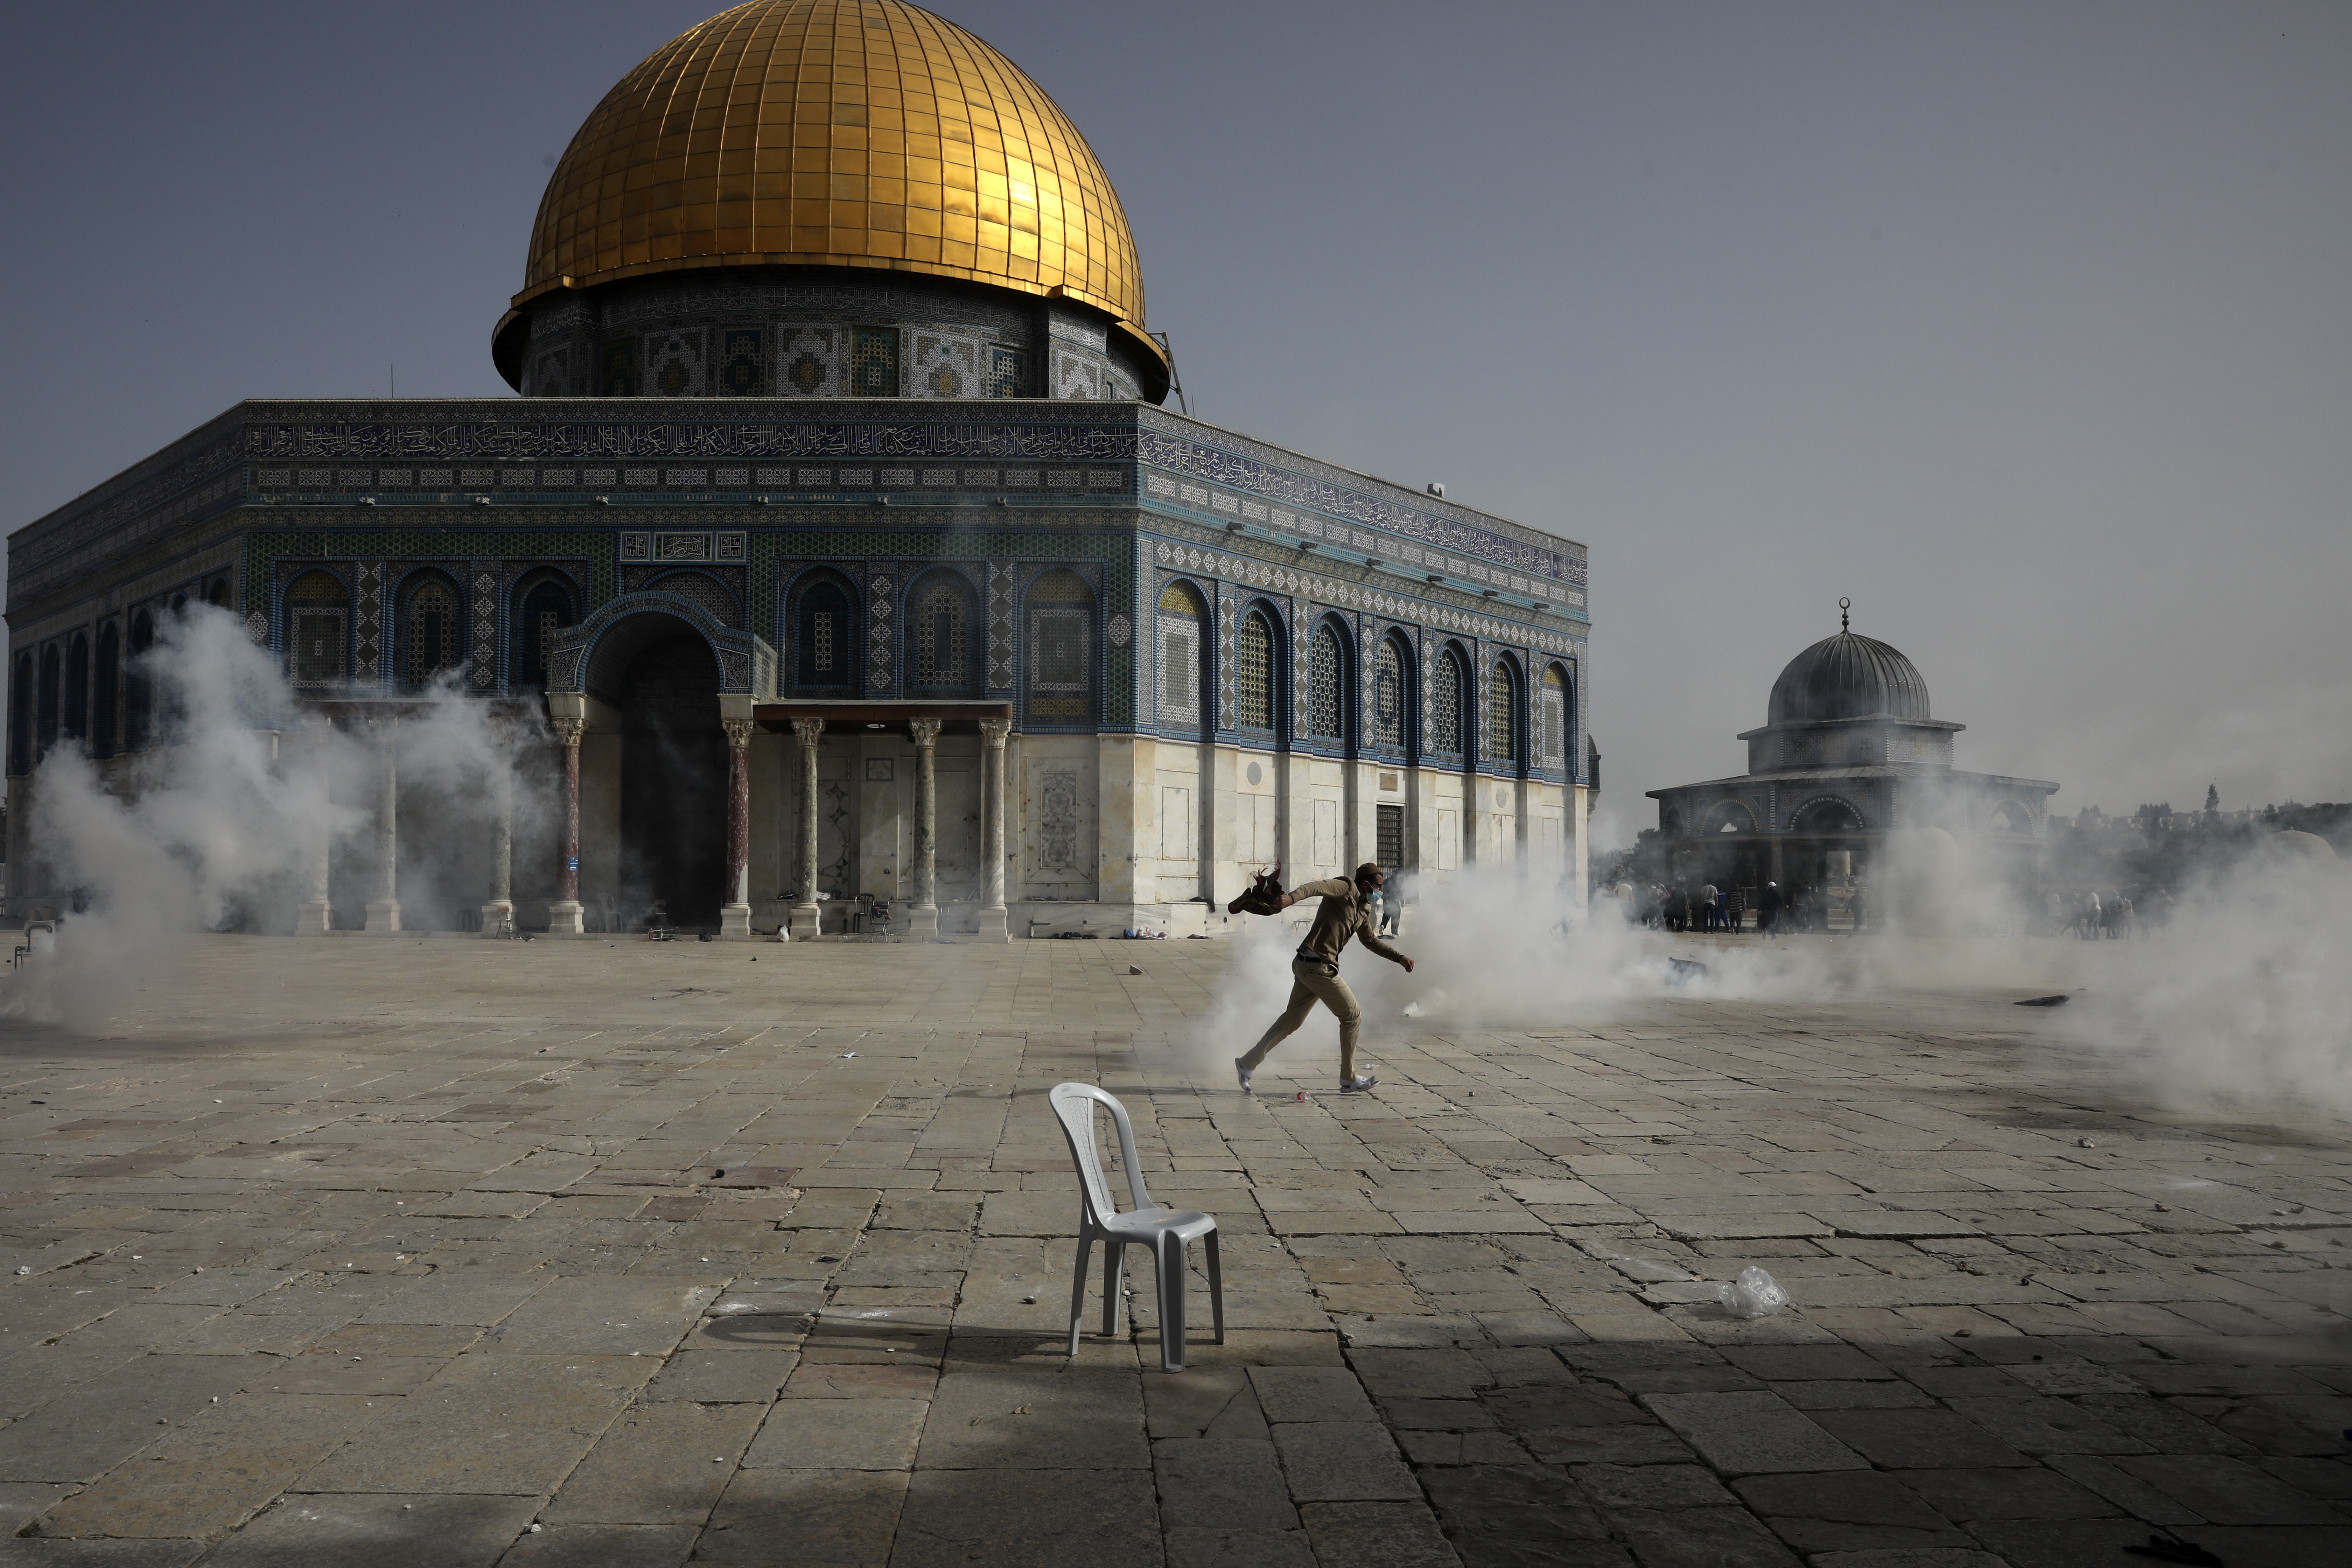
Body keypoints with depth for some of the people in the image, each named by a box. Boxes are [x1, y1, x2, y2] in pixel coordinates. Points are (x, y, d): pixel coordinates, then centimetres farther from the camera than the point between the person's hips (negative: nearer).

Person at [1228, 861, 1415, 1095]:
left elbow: (1371, 940, 32)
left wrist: (1399, 958, 28)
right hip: (1318, 967, -10)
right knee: (1352, 1016, 2)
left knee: (1292, 1020, 15)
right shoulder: (1345, 888, -10)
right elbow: (1315, 887, -28)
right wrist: (1291, 898, -48)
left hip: (1306, 966, 10)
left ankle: (1247, 1063, 19)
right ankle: (1349, 1080, 11)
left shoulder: (1363, 909, 18)